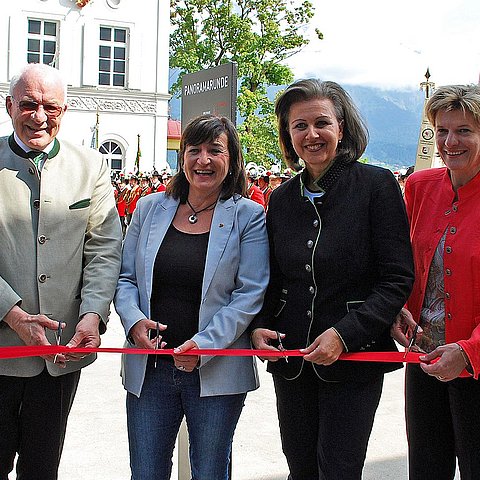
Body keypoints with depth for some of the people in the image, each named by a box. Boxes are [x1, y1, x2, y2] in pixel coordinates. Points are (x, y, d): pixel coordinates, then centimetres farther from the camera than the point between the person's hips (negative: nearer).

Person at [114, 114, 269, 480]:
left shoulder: (248, 216, -4)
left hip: (216, 371, -2)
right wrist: (134, 320, -10)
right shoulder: (150, 209, 7)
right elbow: (126, 277, 10)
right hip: (149, 367, 3)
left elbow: (251, 294, -10)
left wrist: (204, 344, -20)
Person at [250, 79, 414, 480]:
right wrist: (258, 327, -5)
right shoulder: (282, 198, 7)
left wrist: (345, 334, -20)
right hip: (290, 358, 5)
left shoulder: (376, 185, -8)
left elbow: (397, 279, -11)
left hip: (356, 357, -4)